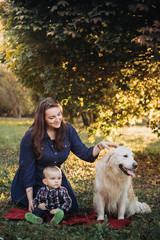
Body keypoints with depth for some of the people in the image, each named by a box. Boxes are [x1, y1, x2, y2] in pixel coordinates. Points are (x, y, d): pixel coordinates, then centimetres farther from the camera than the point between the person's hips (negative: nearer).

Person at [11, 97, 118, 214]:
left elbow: (84, 154, -10)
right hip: (35, 180, -4)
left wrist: (100, 146, -31)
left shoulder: (68, 130, -11)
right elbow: (26, 168, -18)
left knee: (72, 209, 4)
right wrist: (30, 200, -16)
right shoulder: (31, 137, -23)